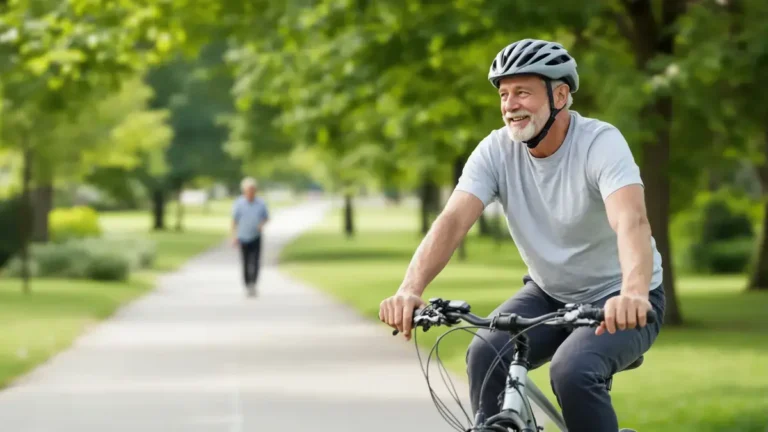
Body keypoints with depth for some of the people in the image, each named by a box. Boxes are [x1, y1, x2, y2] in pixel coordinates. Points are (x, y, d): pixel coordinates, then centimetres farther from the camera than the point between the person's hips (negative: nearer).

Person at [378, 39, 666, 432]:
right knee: (485, 356, -22)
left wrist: (634, 293, -62)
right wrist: (410, 290, -43)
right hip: (549, 294, 4)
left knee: (572, 371, -30)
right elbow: (452, 221, -24)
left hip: (617, 302, -4)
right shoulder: (497, 150, -12)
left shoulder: (601, 143, -25)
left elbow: (631, 221, -41)